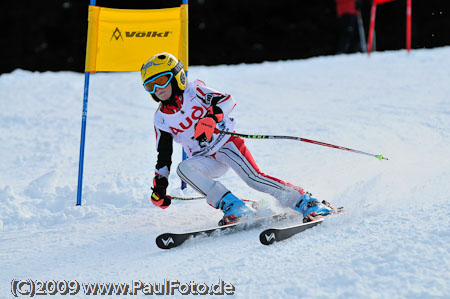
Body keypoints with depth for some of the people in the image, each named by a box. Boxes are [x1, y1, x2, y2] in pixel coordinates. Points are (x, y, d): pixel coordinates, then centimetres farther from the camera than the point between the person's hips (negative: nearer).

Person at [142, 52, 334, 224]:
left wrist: (211, 117, -37)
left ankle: (306, 203, -20)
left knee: (253, 177, -26)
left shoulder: (193, 91, -6)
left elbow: (227, 100, -19)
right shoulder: (161, 120, 6)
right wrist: (159, 185, 7)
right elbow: (164, 155, 14)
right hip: (207, 160, 4)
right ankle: (233, 207, -31)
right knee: (184, 169, -28)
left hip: (225, 142, -4)